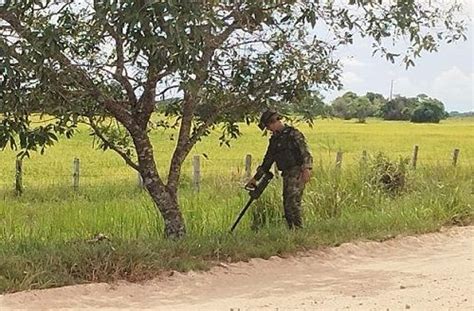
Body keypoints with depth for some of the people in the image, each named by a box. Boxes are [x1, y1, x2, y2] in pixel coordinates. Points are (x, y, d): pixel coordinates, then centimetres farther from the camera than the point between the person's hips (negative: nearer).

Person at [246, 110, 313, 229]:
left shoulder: (293, 134, -7)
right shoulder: (274, 139, 17)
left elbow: (305, 152, -15)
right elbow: (268, 160, 23)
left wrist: (307, 169, -29)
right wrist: (256, 178, 23)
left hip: (297, 173, -8)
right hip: (286, 174, 8)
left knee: (293, 202, -16)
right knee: (287, 205, 7)